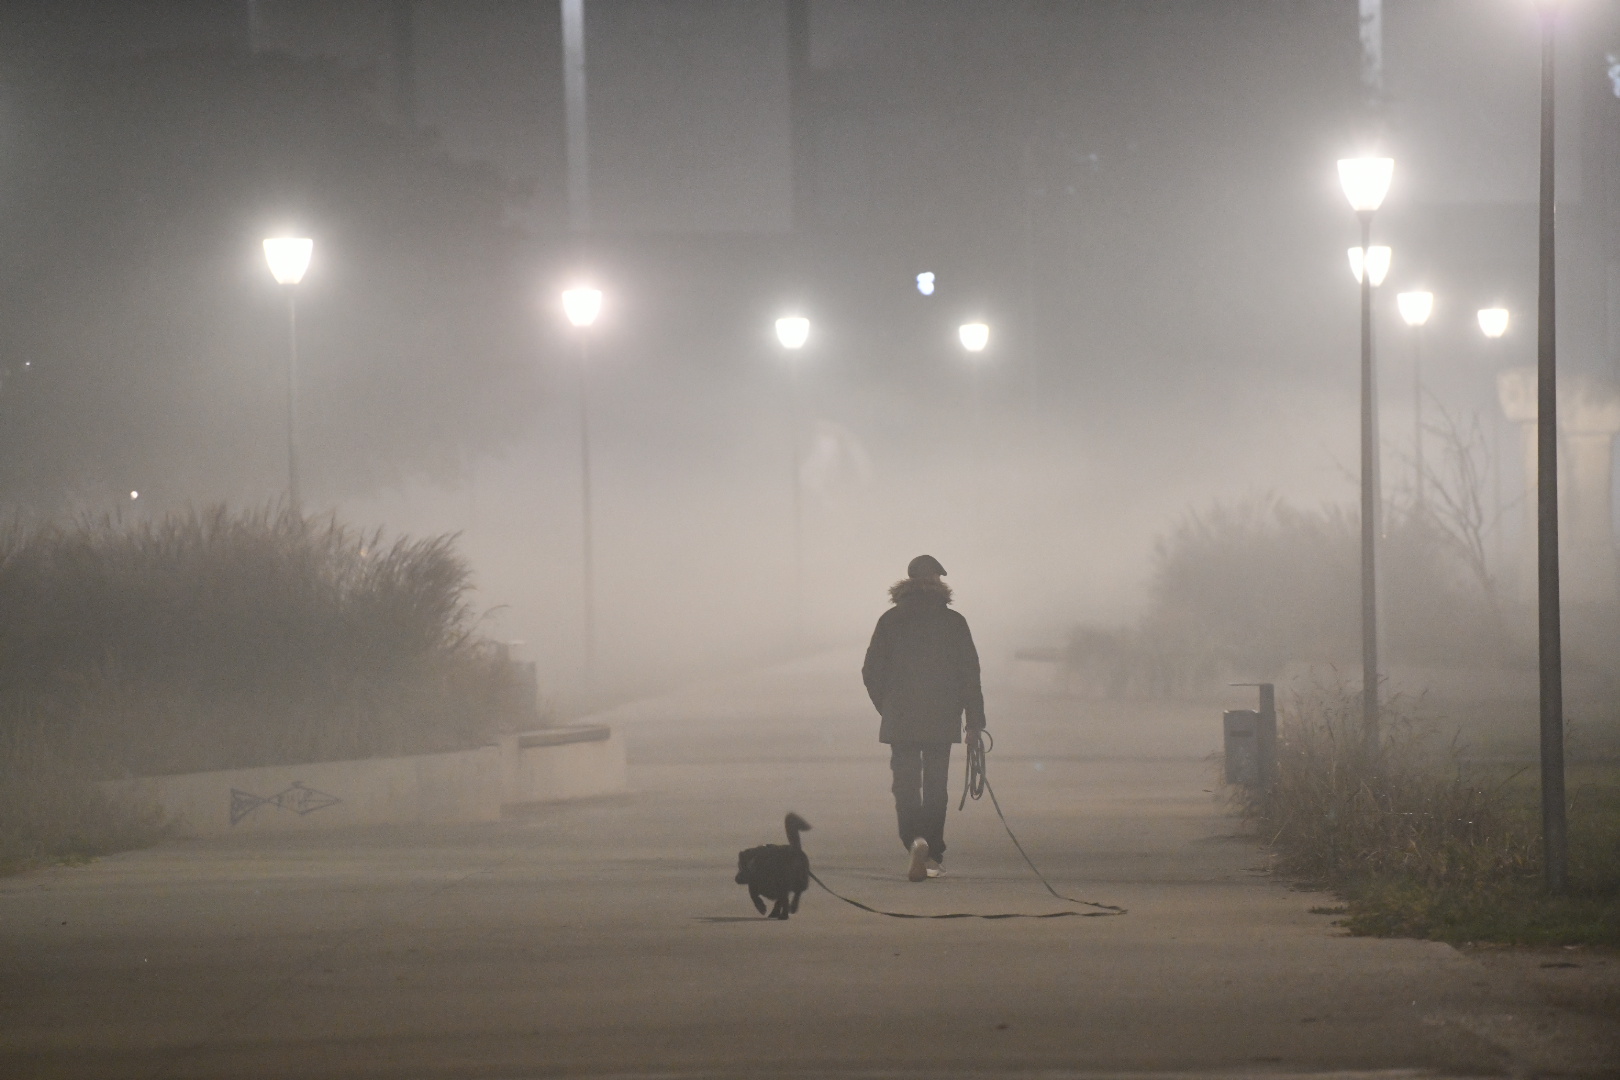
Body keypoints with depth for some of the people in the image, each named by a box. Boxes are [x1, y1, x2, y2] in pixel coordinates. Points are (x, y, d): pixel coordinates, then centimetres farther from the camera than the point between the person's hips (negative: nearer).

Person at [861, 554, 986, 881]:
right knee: (935, 787, 11)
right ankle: (933, 856, 11)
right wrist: (975, 720, 3)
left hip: (900, 720, 0)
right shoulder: (953, 622, -2)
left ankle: (916, 840, -24)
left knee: (906, 785, 1)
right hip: (942, 720, 0)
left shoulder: (891, 621, 0)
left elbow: (871, 672, 1)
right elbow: (969, 673, -3)